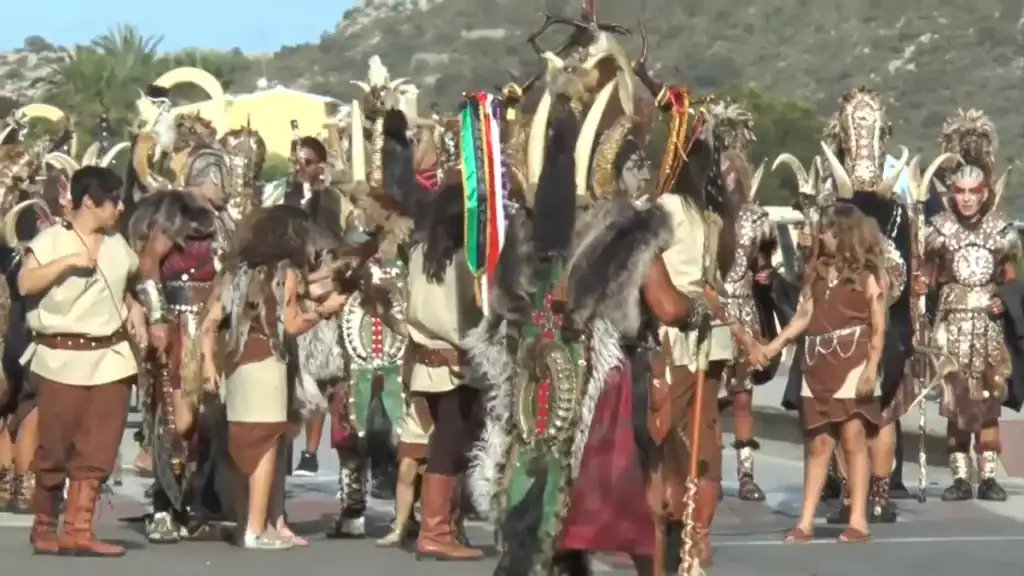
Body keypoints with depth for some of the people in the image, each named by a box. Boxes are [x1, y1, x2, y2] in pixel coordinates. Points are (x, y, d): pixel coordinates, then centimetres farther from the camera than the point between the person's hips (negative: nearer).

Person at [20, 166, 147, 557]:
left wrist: (135, 308, 8)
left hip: (110, 358, 5)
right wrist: (69, 261, -21)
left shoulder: (117, 244, 13)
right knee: (55, 447, 1)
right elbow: (25, 284, -16)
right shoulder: (51, 240, -5)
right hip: (63, 358, -5)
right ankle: (44, 527, 16)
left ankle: (78, 532, 0)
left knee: (97, 451, -1)